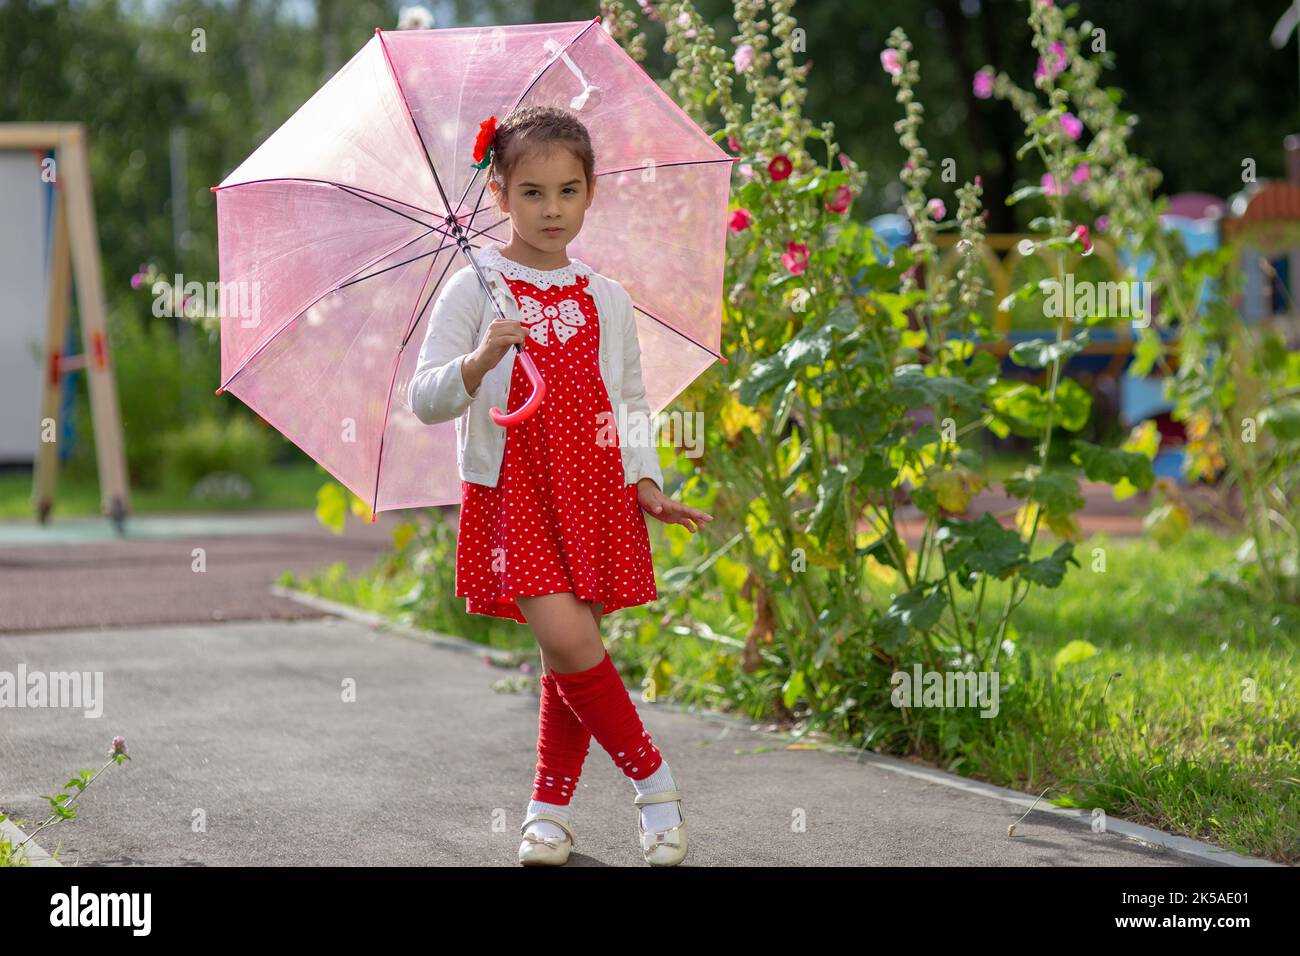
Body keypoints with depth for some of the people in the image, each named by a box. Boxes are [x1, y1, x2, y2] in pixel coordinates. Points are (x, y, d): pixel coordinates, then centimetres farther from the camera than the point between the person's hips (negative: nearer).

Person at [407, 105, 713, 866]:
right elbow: (427, 401, -6)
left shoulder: (607, 298, 10)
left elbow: (632, 403, 18)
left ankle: (551, 807, 21)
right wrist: (480, 363, -24)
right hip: (513, 490, -3)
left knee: (574, 650, 5)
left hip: (598, 491, 3)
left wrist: (647, 485, 6)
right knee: (566, 641, -18)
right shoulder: (475, 289, -1)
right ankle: (654, 781, -2)